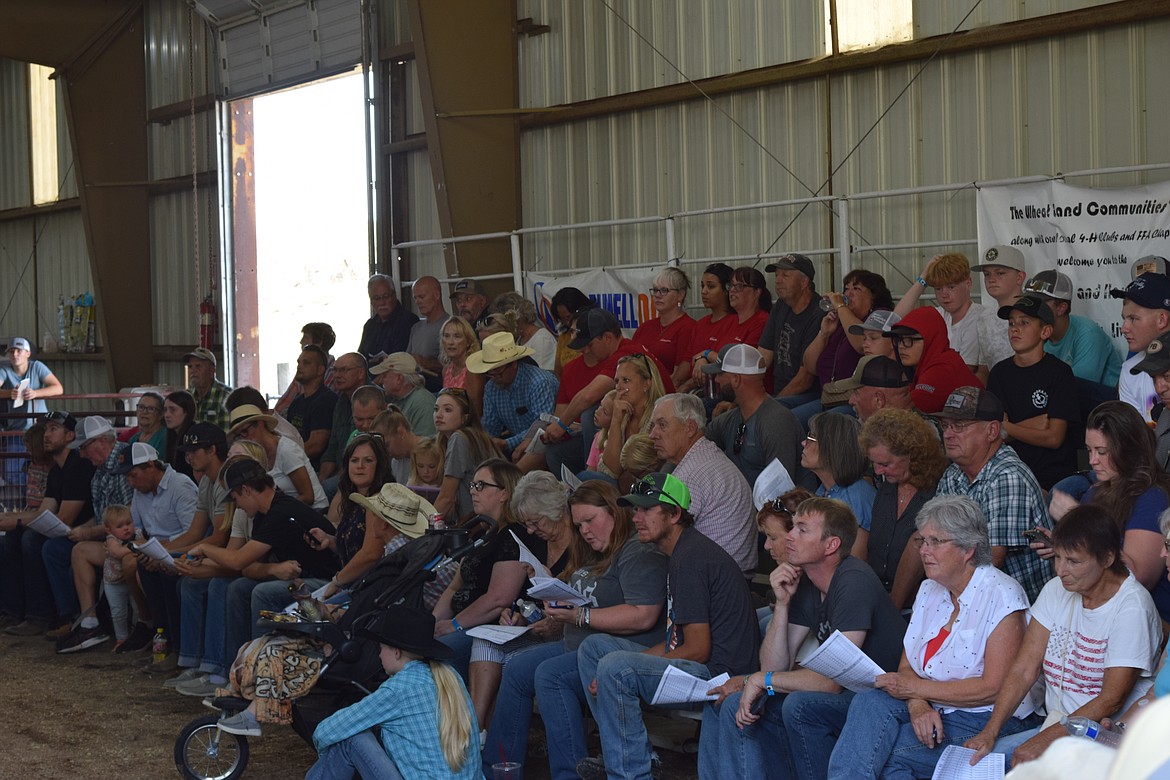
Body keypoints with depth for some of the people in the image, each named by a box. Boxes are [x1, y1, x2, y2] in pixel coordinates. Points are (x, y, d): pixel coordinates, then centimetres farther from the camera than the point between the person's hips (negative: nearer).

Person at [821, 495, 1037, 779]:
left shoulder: (1002, 595, -10)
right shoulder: (929, 591, 14)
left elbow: (994, 688, -16)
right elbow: (906, 667, 10)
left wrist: (916, 688, -14)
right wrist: (917, 703, -14)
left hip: (986, 722, -6)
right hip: (930, 711, 7)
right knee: (869, 701, -25)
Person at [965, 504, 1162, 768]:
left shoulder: (1132, 606, -13)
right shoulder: (1057, 590, 7)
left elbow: (1112, 700, -18)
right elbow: (1024, 669, 2)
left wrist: (1044, 740, -23)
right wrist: (990, 731, -10)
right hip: (1057, 725, 6)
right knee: (979, 757, -16)